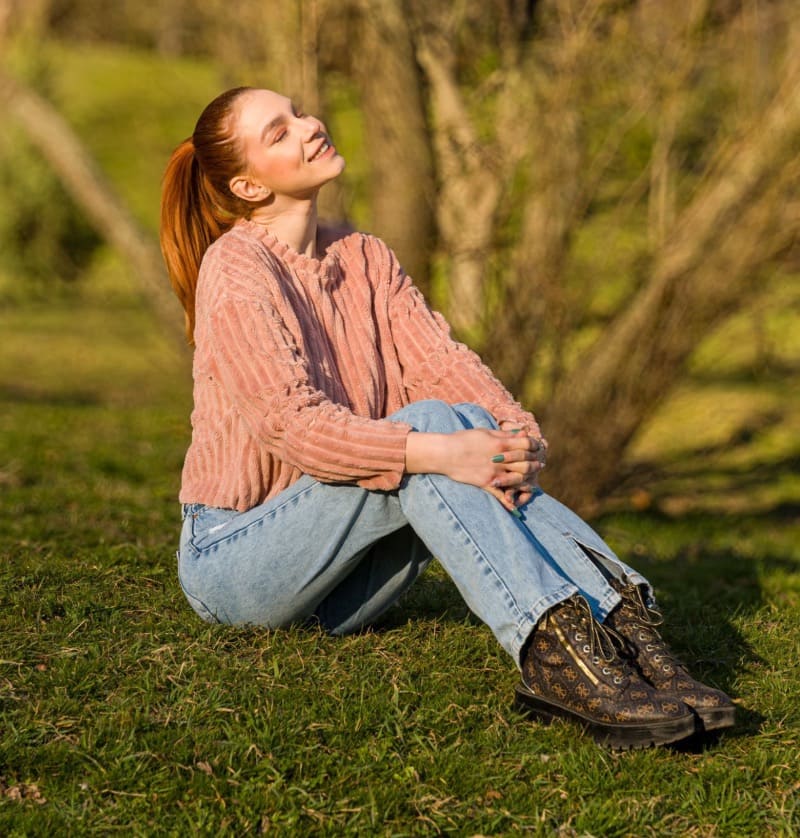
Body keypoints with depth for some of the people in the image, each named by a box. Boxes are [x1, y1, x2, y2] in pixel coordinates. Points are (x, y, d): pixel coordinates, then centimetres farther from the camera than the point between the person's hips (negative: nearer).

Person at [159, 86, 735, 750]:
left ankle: (621, 624, -39)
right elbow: (289, 422, -25)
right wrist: (438, 453, -37)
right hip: (231, 562, -6)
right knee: (430, 426, -28)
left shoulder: (366, 259, 10)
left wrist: (520, 431, -25)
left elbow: (439, 360, -4)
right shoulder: (234, 269, -12)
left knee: (477, 435, -21)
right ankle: (555, 647, -46)